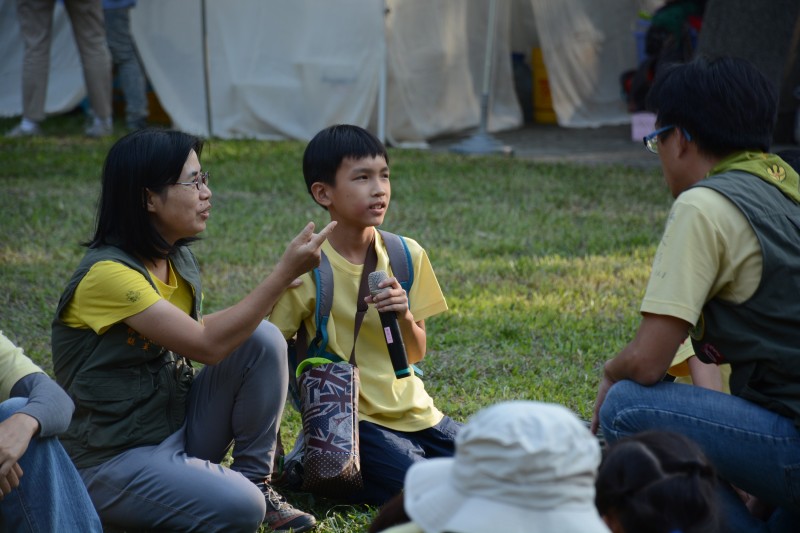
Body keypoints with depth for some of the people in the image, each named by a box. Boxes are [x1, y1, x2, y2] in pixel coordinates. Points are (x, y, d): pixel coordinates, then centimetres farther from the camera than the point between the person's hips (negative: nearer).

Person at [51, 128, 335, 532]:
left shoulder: (178, 258, 5)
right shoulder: (108, 273, -23)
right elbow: (208, 345, -24)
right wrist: (285, 273, -22)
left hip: (177, 427, 8)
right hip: (112, 460, -8)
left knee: (262, 340, -9)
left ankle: (256, 480, 0)